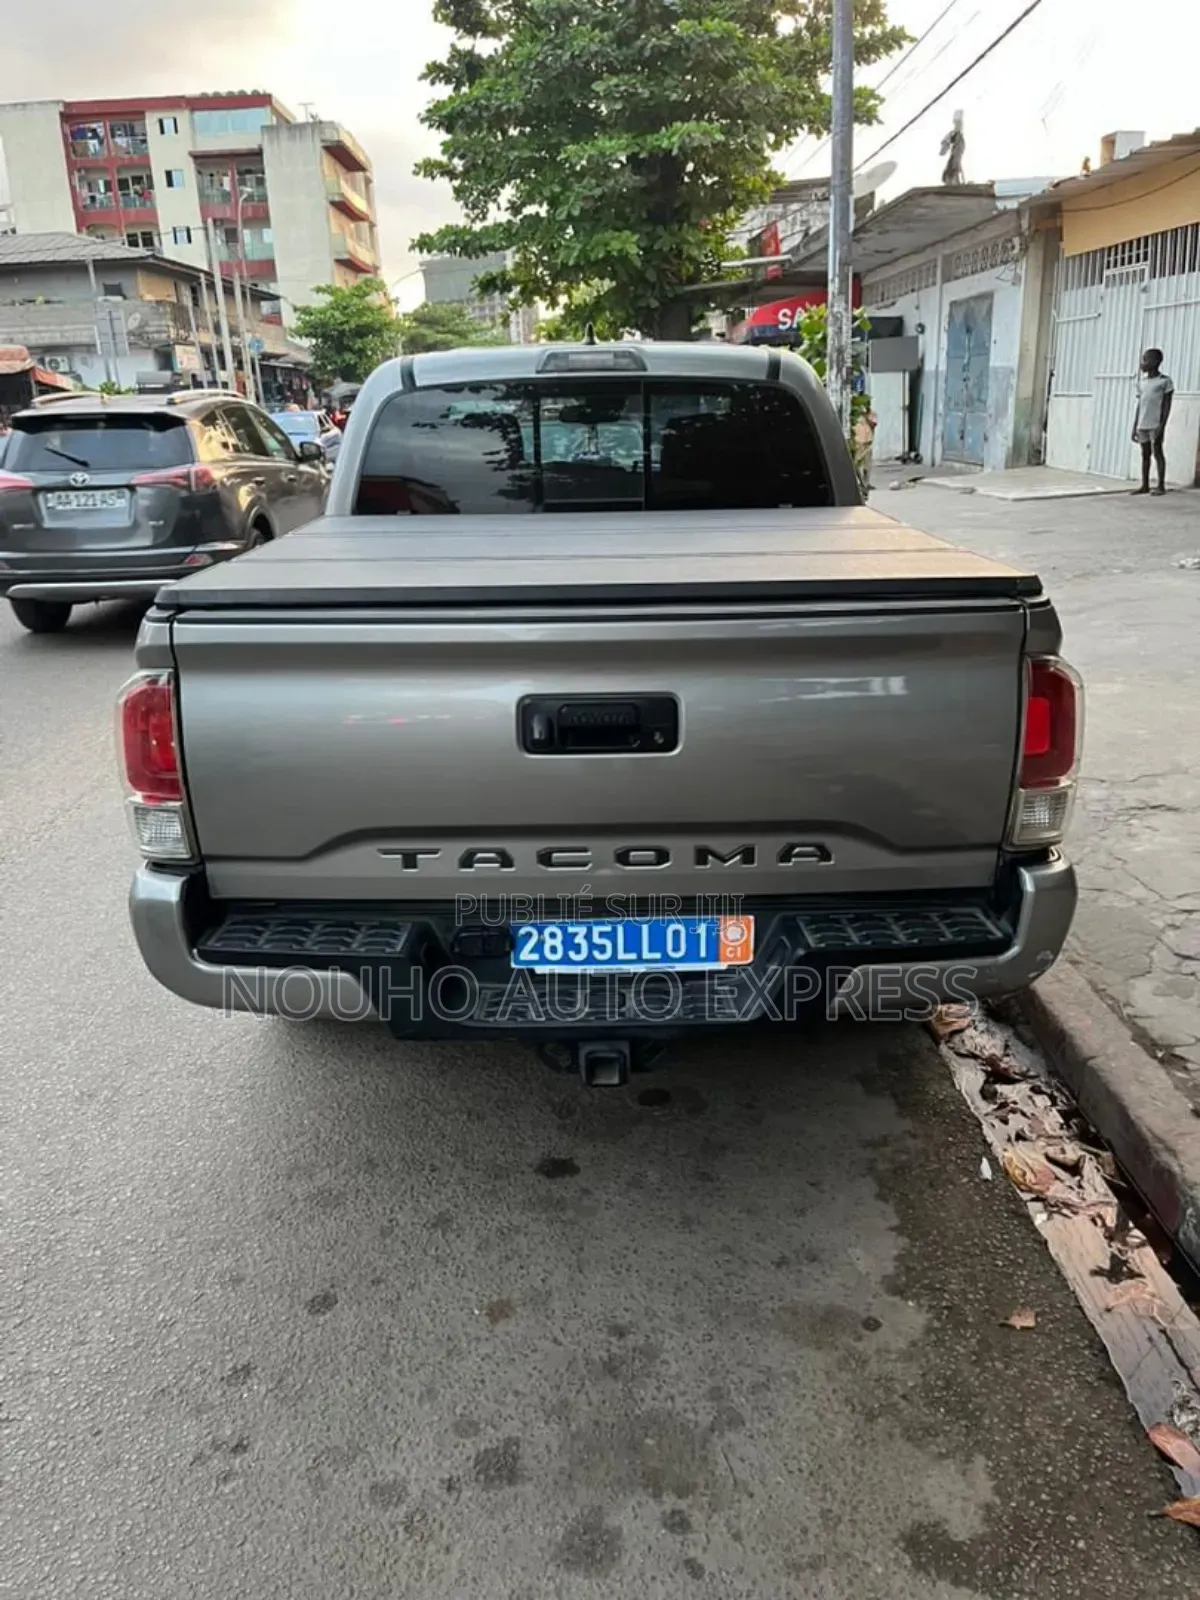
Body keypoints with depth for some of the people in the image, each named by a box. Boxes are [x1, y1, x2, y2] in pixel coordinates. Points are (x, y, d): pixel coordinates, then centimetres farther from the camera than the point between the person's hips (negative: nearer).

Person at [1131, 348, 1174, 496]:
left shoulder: (1165, 381, -3)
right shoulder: (1143, 381, 15)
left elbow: (1167, 406, -7)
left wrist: (1162, 426, -15)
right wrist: (1135, 427, 13)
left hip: (1155, 425, -6)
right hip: (1142, 425, 6)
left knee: (1157, 452, -5)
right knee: (1145, 454, 9)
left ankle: (1161, 486, -1)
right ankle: (1145, 485, 13)